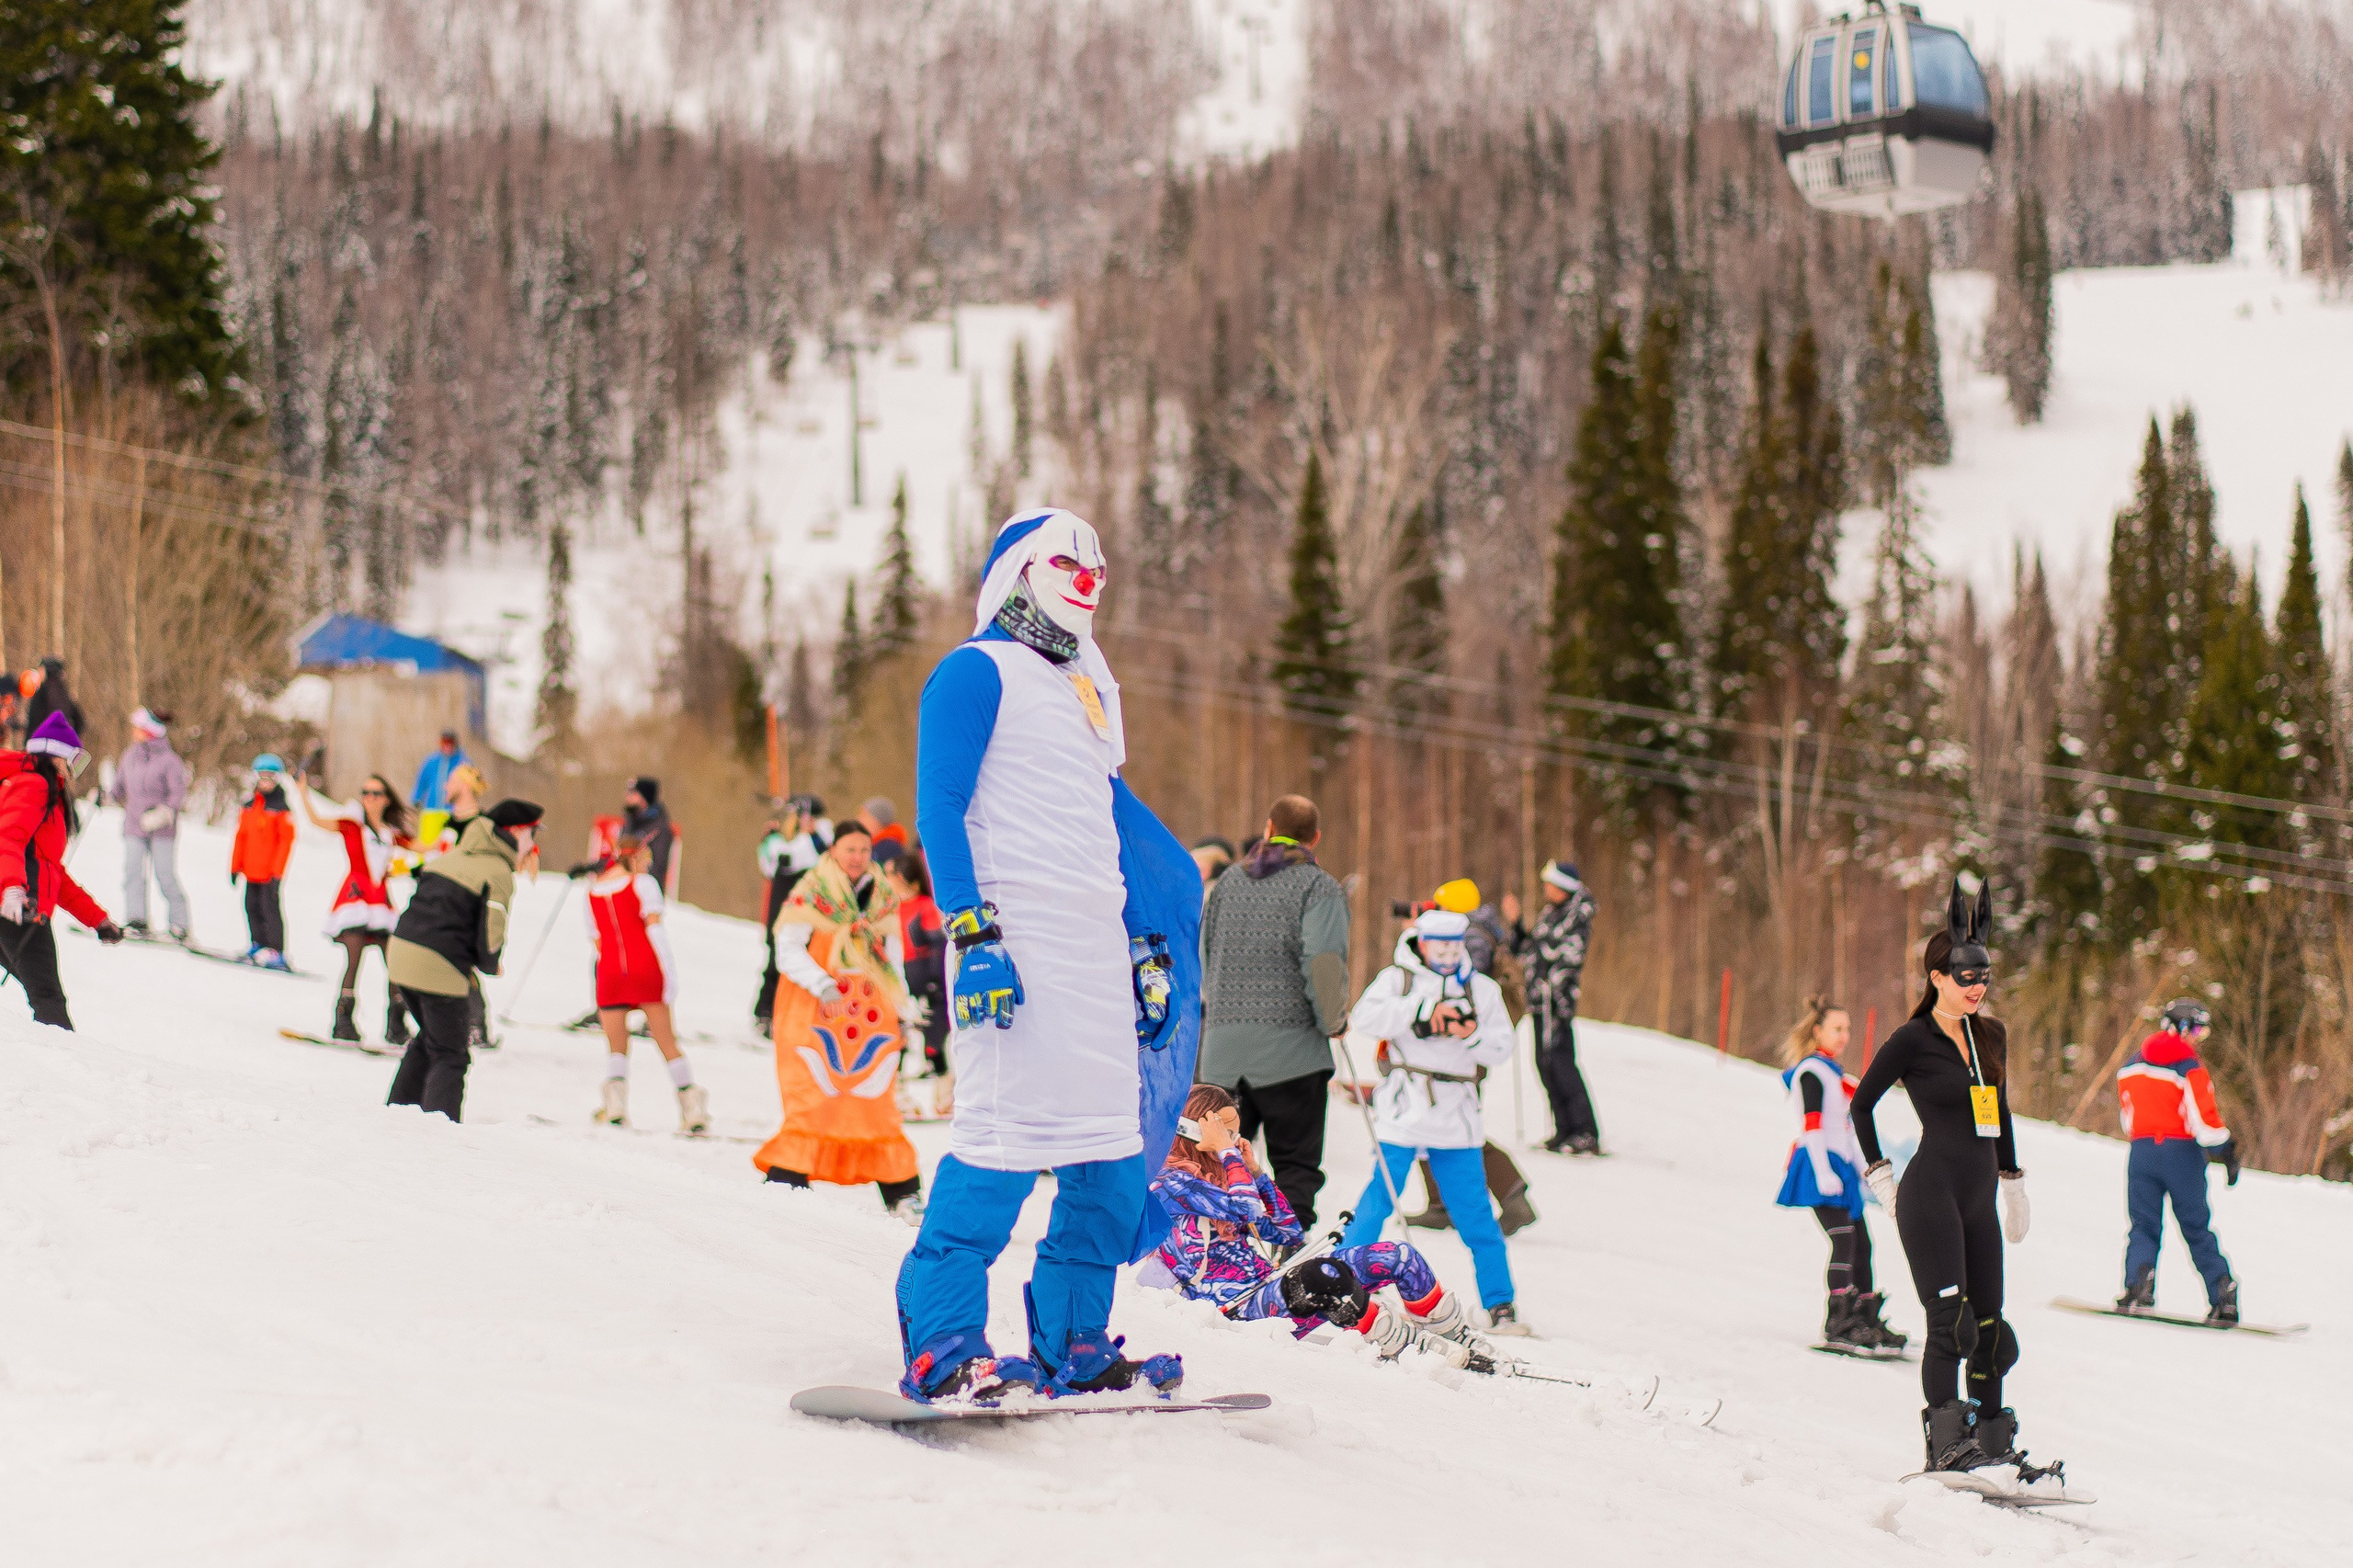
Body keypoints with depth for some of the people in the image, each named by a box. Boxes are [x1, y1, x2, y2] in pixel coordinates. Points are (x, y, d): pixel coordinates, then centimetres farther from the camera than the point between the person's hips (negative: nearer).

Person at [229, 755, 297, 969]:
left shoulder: (281, 809, -7)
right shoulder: (248, 807, 12)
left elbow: (286, 840, -10)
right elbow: (241, 837, 17)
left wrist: (278, 873, -14)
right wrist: (235, 867, 14)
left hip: (270, 870, -7)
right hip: (251, 870, 7)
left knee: (270, 908, -8)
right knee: (252, 907, 10)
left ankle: (276, 952, -6)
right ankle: (258, 946, 21)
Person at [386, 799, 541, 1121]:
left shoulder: (451, 856, 18)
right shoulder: (498, 873, -7)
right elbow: (490, 935, -14)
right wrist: (490, 967, 7)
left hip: (401, 950, 8)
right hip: (440, 969, -8)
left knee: (429, 1038, 27)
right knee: (450, 1055, 1)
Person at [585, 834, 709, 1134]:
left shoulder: (592, 890, 15)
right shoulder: (643, 883, 2)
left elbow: (595, 940, 16)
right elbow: (654, 926, -9)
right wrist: (670, 972, -11)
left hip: (609, 974, 3)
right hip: (645, 968, -3)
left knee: (616, 1049, 9)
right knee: (668, 1044, 3)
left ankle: (616, 1101, -16)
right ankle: (691, 1106, -4)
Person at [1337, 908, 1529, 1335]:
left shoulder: (1482, 989, 12)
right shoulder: (1398, 978, 4)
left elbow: (1504, 1047, 7)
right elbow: (1366, 1016, -12)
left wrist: (1472, 1035, -13)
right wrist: (1421, 1012, -19)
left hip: (1456, 1122, 2)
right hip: (1402, 1113, -2)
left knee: (1475, 1212, 2)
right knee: (1378, 1200, -2)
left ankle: (1499, 1305, 8)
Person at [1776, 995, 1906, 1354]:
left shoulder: (1833, 1072, 21)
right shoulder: (1811, 1071, -8)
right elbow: (1812, 1124, -15)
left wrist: (1863, 1170, 25)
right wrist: (1824, 1173, -22)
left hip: (1840, 1165, 9)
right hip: (1821, 1164, -9)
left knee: (1861, 1243, 8)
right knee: (1843, 1240, -18)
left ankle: (1865, 1322, 13)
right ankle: (1838, 1324, -21)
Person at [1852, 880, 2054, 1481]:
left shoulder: (1991, 1036, 12)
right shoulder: (1913, 1040, -7)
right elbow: (1861, 1103, 2)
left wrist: (2014, 1184, 23)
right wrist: (1881, 1178, 2)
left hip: (1978, 1199, 7)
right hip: (1931, 1194, -6)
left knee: (1990, 1327, 7)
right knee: (1951, 1319, -14)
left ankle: (1994, 1443, 14)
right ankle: (1945, 1443, -12)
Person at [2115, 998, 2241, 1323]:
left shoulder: (2132, 1065, 9)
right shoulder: (2190, 1068, -8)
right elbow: (2204, 1118, -13)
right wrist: (2226, 1151, -2)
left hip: (2142, 1151, 3)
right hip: (2182, 1153, -3)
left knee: (2144, 1226, 6)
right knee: (2197, 1230, 7)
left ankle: (2139, 1283, -19)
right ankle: (2223, 1297, 3)